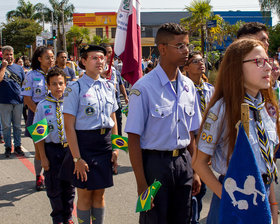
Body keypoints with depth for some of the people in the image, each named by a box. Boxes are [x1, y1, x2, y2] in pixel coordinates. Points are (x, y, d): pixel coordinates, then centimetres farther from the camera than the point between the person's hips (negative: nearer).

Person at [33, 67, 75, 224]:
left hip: (69, 147, 1)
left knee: (69, 185, 12)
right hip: (52, 148, -1)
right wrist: (43, 157, -5)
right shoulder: (43, 106, -5)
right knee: (54, 186, 10)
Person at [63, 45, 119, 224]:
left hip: (105, 142, 5)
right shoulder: (75, 88, -9)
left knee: (100, 193, 13)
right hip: (84, 142, -5)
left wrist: (115, 148, 6)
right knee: (85, 194, 5)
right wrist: (77, 158, -16)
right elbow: (69, 126, -12)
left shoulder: (108, 86, 8)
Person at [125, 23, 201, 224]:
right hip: (156, 163, -5)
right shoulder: (144, 87, -13)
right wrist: (142, 184, -14)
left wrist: (195, 171, 11)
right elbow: (134, 138, -13)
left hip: (183, 162, 6)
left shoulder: (189, 86, 6)